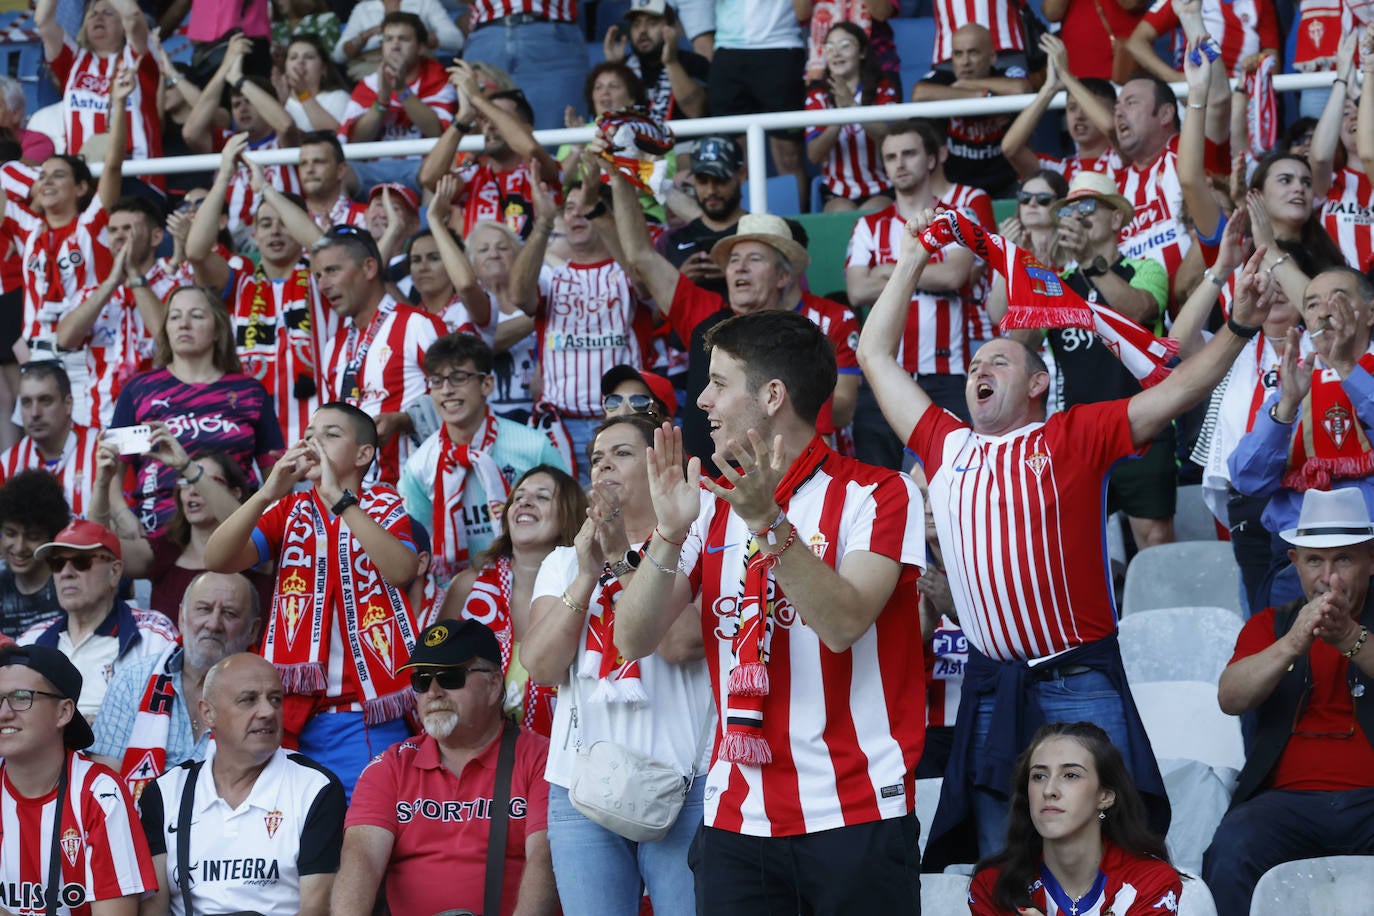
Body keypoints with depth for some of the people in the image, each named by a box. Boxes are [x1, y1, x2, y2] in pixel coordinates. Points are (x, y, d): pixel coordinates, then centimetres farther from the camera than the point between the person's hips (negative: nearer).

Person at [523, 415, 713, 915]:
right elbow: (541, 665, 3)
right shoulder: (563, 562, 17)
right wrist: (587, 576, -7)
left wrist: (623, 559, -11)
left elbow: (679, 643, -15)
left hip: (683, 784, -4)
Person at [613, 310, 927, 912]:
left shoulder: (876, 494, -2)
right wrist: (670, 535, -13)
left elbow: (843, 624, -17)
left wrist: (768, 524, -25)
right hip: (736, 815, 4)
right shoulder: (712, 507, 12)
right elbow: (633, 641, 2)